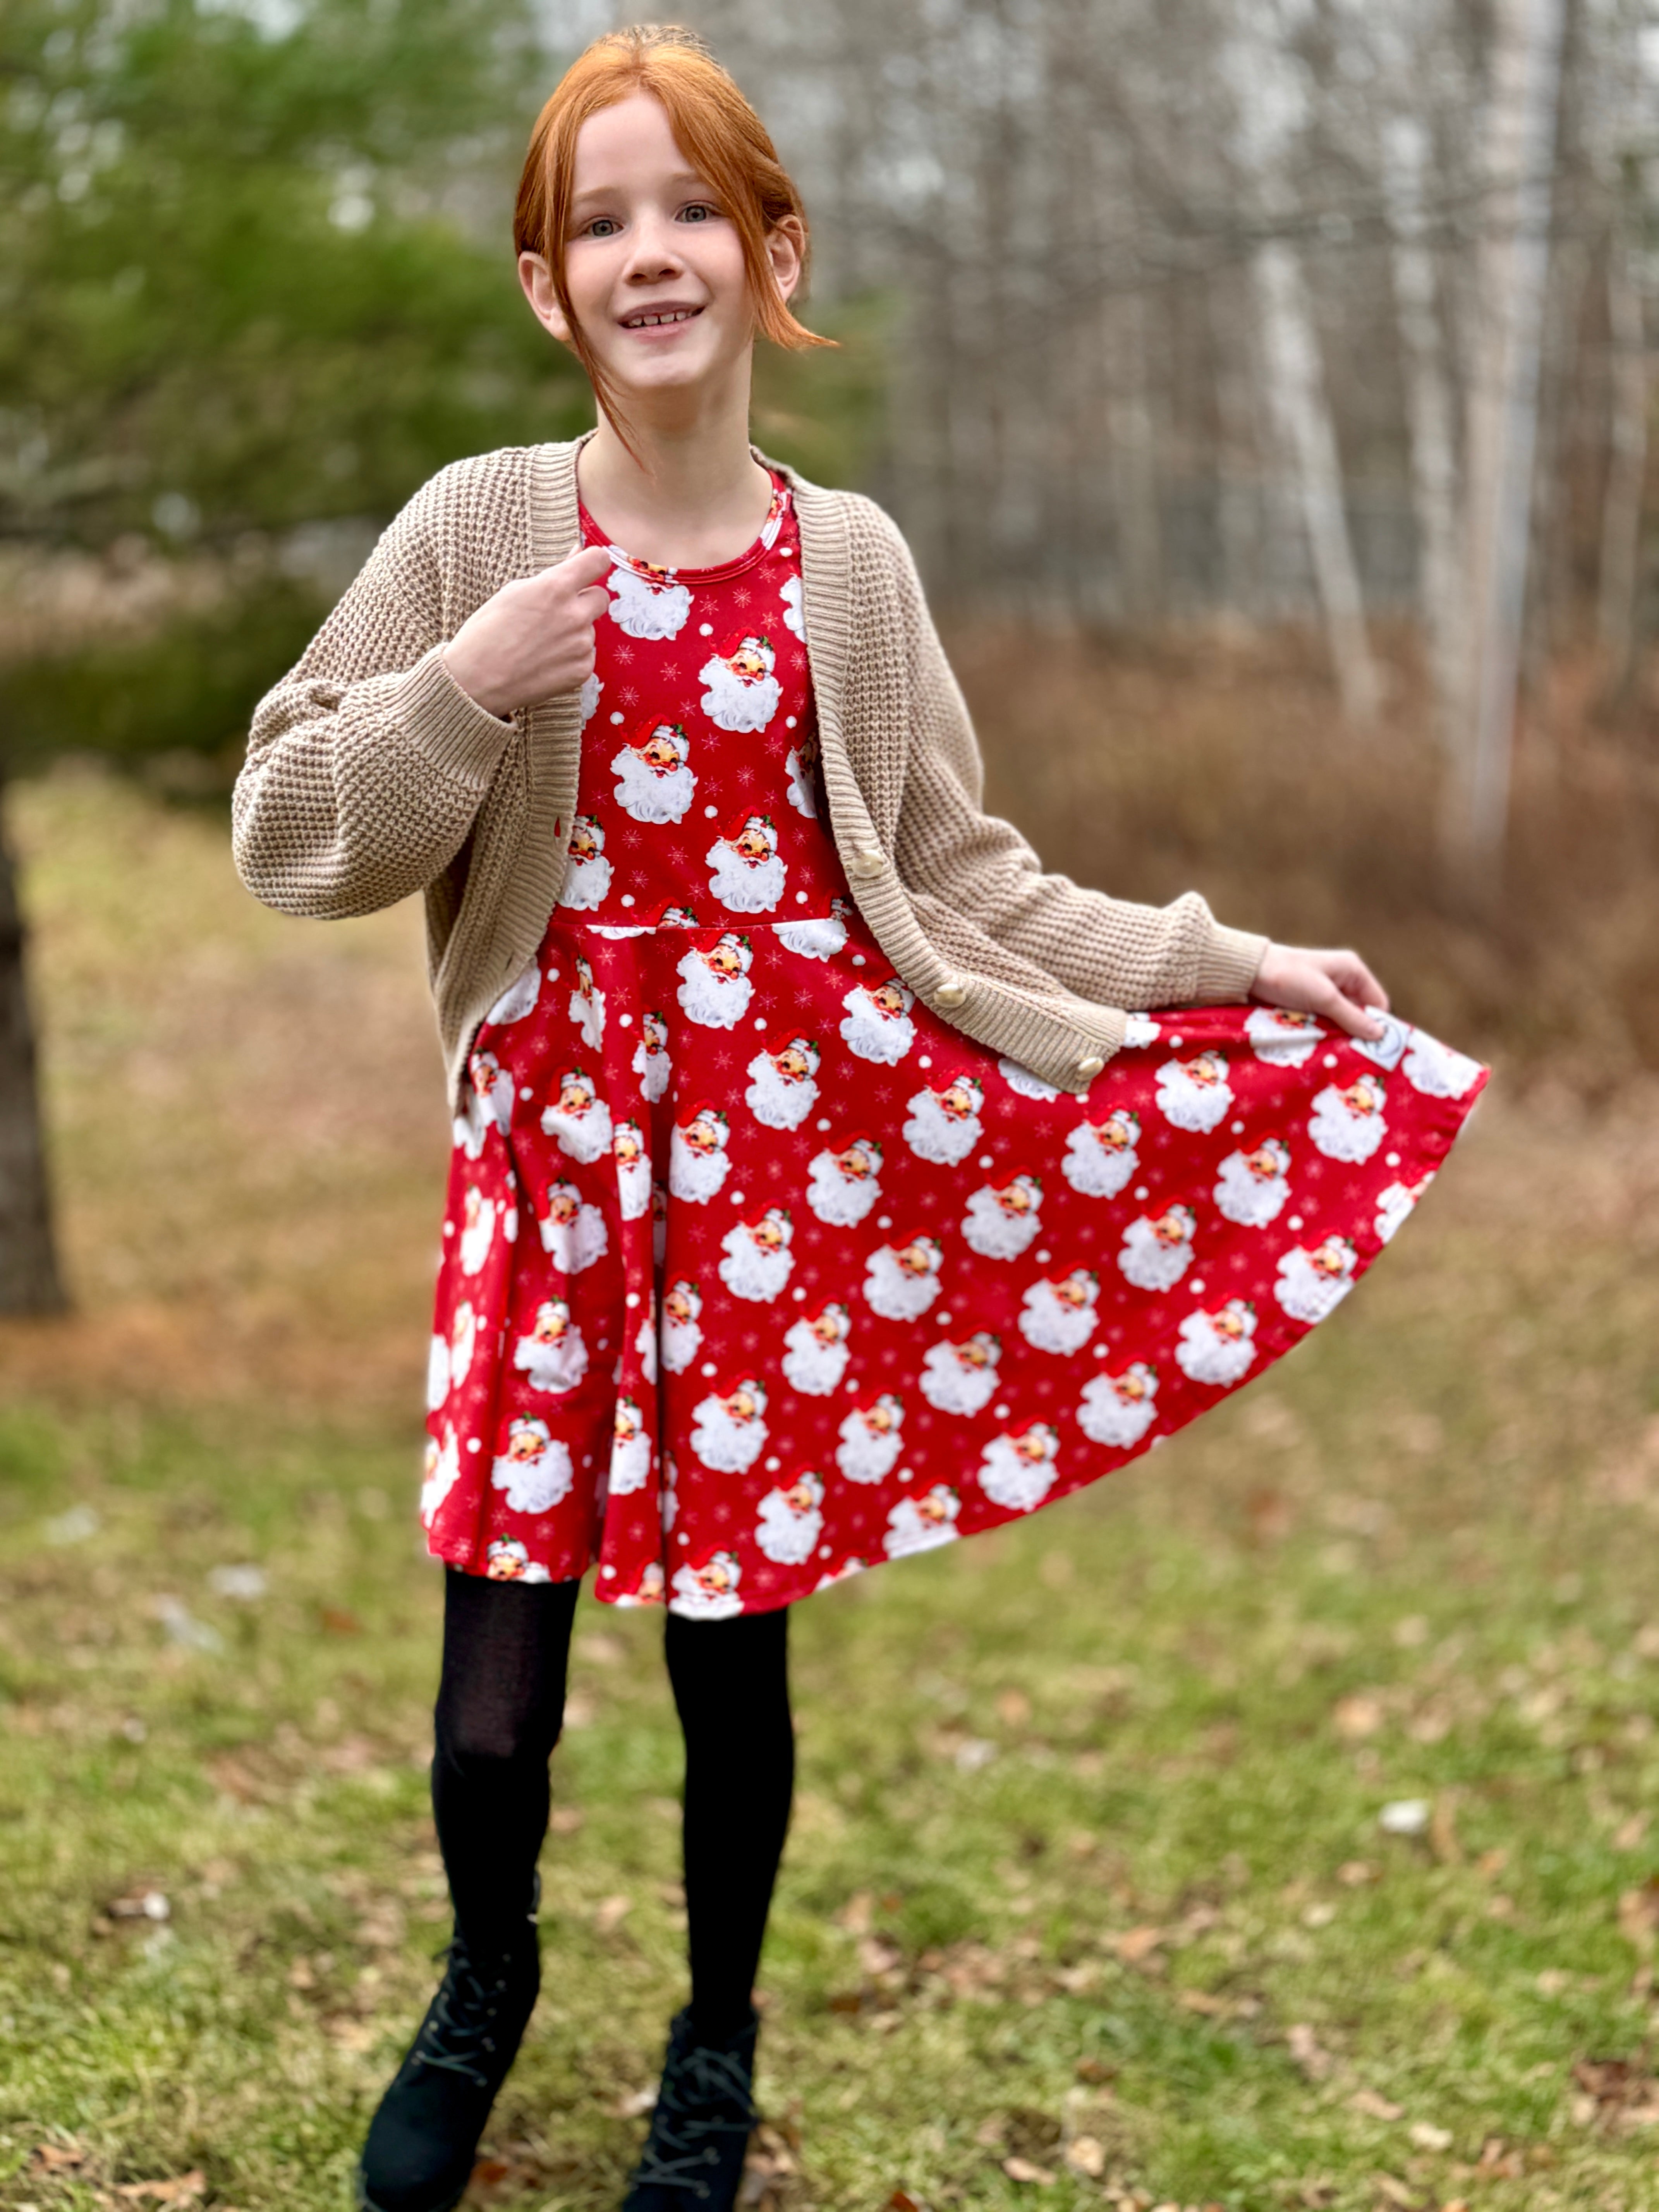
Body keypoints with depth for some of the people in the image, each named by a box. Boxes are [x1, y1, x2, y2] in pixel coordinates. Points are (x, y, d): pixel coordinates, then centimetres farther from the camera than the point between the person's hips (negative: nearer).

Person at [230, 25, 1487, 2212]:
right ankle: (489, 1974, 33)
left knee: (733, 1646, 6)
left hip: (787, 1136, 1)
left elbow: (957, 876, 5)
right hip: (551, 1134, 0)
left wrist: (1235, 965, 2)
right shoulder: (478, 529, -2)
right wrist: (463, 698, -16)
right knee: (495, 1696, 0)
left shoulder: (850, 560, 2)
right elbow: (292, 833, 0)